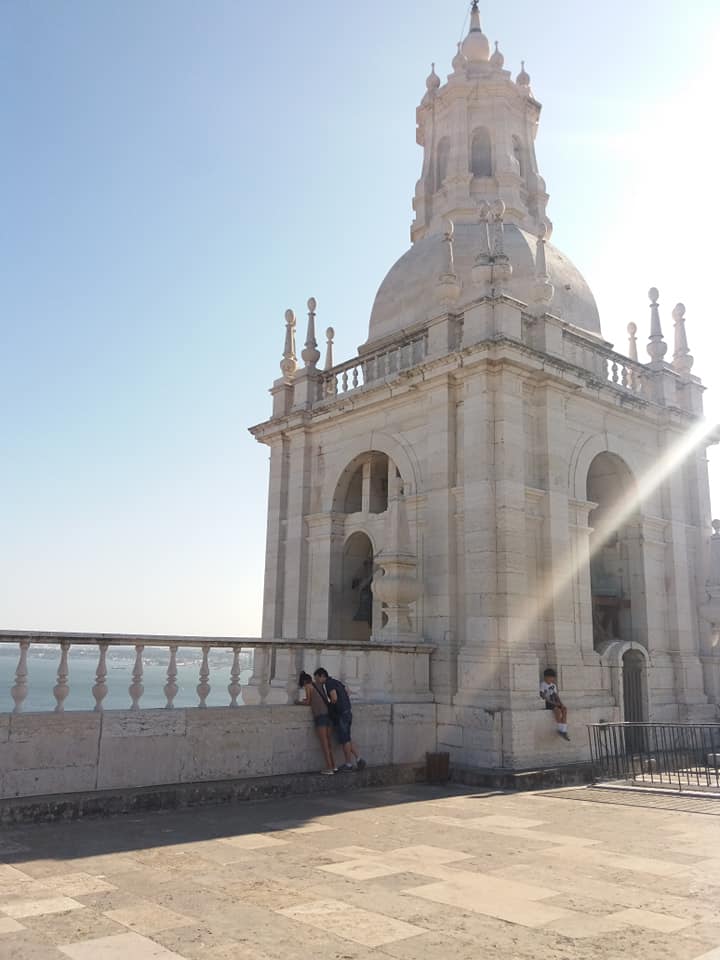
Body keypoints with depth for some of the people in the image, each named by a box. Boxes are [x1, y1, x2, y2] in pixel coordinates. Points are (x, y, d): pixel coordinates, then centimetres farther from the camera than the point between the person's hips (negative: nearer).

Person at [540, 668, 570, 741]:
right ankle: (560, 729, -16)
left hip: (554, 703, 7)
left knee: (564, 709, -21)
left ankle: (564, 731, -25)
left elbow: (556, 696, 15)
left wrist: (561, 702, -4)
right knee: (558, 710, -32)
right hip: (546, 703, -7)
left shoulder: (553, 685, 17)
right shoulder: (543, 685, -6)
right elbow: (543, 696, -15)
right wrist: (553, 703, -20)